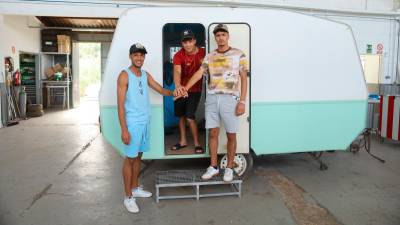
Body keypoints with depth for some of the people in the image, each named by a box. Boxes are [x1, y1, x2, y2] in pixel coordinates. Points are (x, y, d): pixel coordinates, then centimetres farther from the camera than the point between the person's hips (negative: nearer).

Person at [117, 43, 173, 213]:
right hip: (132, 123, -7)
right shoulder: (124, 76, -11)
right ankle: (128, 197, 10)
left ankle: (135, 188, 29)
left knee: (138, 156, 16)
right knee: (130, 158, 0)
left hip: (145, 122, 7)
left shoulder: (146, 75, 10)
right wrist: (124, 129, -19)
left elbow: (161, 89, 13)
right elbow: (121, 105, -15)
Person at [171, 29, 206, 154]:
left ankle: (197, 143, 7)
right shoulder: (178, 55, -16)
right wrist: (178, 86, -53)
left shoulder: (203, 53, -11)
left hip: (195, 90, -2)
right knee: (181, 115, 13)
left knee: (190, 117, -9)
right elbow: (177, 72, -32)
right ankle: (183, 141, 30)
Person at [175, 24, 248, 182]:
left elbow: (244, 78, 0)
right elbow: (199, 73, -2)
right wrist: (185, 88, -19)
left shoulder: (238, 54, 2)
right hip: (212, 98, 3)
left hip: (230, 98, -3)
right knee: (213, 133, 7)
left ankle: (229, 168, 19)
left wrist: (242, 101, -9)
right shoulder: (209, 56, 11)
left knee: (231, 135, 5)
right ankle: (213, 167, 21)